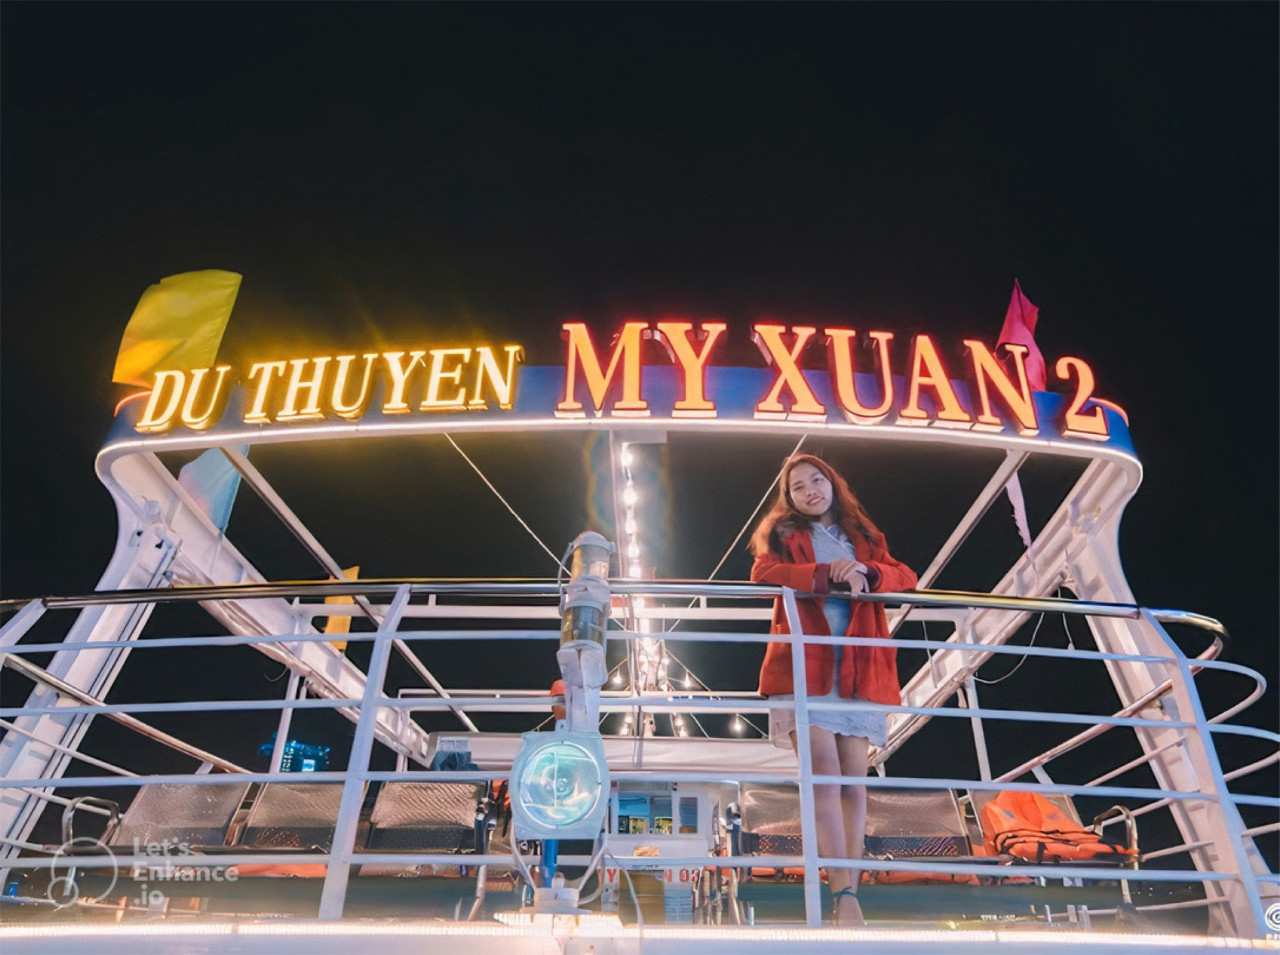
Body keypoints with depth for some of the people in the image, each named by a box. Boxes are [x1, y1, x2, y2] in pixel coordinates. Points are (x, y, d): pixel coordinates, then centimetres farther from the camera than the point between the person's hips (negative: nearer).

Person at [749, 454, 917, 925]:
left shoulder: (862, 535, 22)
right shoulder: (781, 533, 12)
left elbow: (905, 576, 8)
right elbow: (762, 573, -8)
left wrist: (866, 572, -12)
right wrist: (828, 574, -17)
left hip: (857, 669, 3)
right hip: (803, 665, -3)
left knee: (854, 780, 2)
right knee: (825, 774, -12)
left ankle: (849, 887, 8)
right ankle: (843, 893, -10)